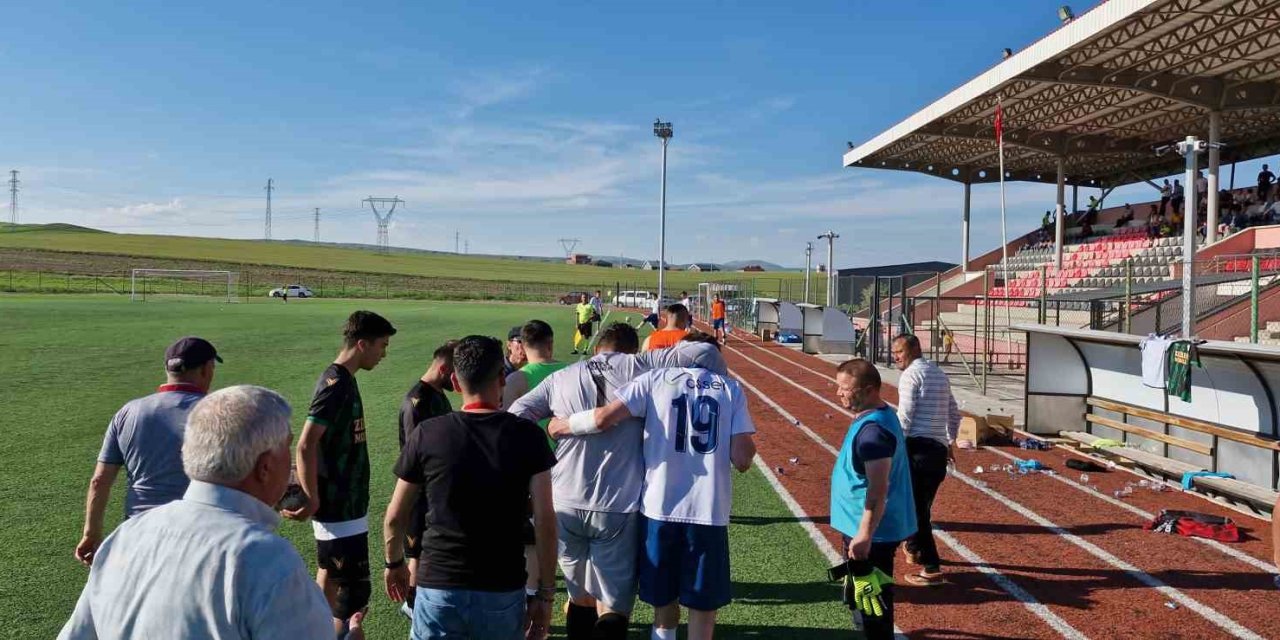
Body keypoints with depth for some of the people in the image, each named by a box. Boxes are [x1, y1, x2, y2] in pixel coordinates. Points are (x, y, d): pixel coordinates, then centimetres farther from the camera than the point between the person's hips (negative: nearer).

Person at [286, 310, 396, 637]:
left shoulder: (343, 379, 9)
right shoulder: (336, 384, -20)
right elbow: (305, 446, -24)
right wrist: (312, 500, -20)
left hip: (342, 503, 10)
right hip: (340, 508, -10)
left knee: (329, 579, 18)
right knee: (354, 593, -5)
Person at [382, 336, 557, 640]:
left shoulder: (426, 435, -5)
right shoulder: (527, 435, -7)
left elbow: (395, 517, 3)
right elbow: (545, 520, -9)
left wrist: (394, 563, 20)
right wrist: (545, 593, -2)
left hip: (439, 589, 0)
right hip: (504, 592, 0)